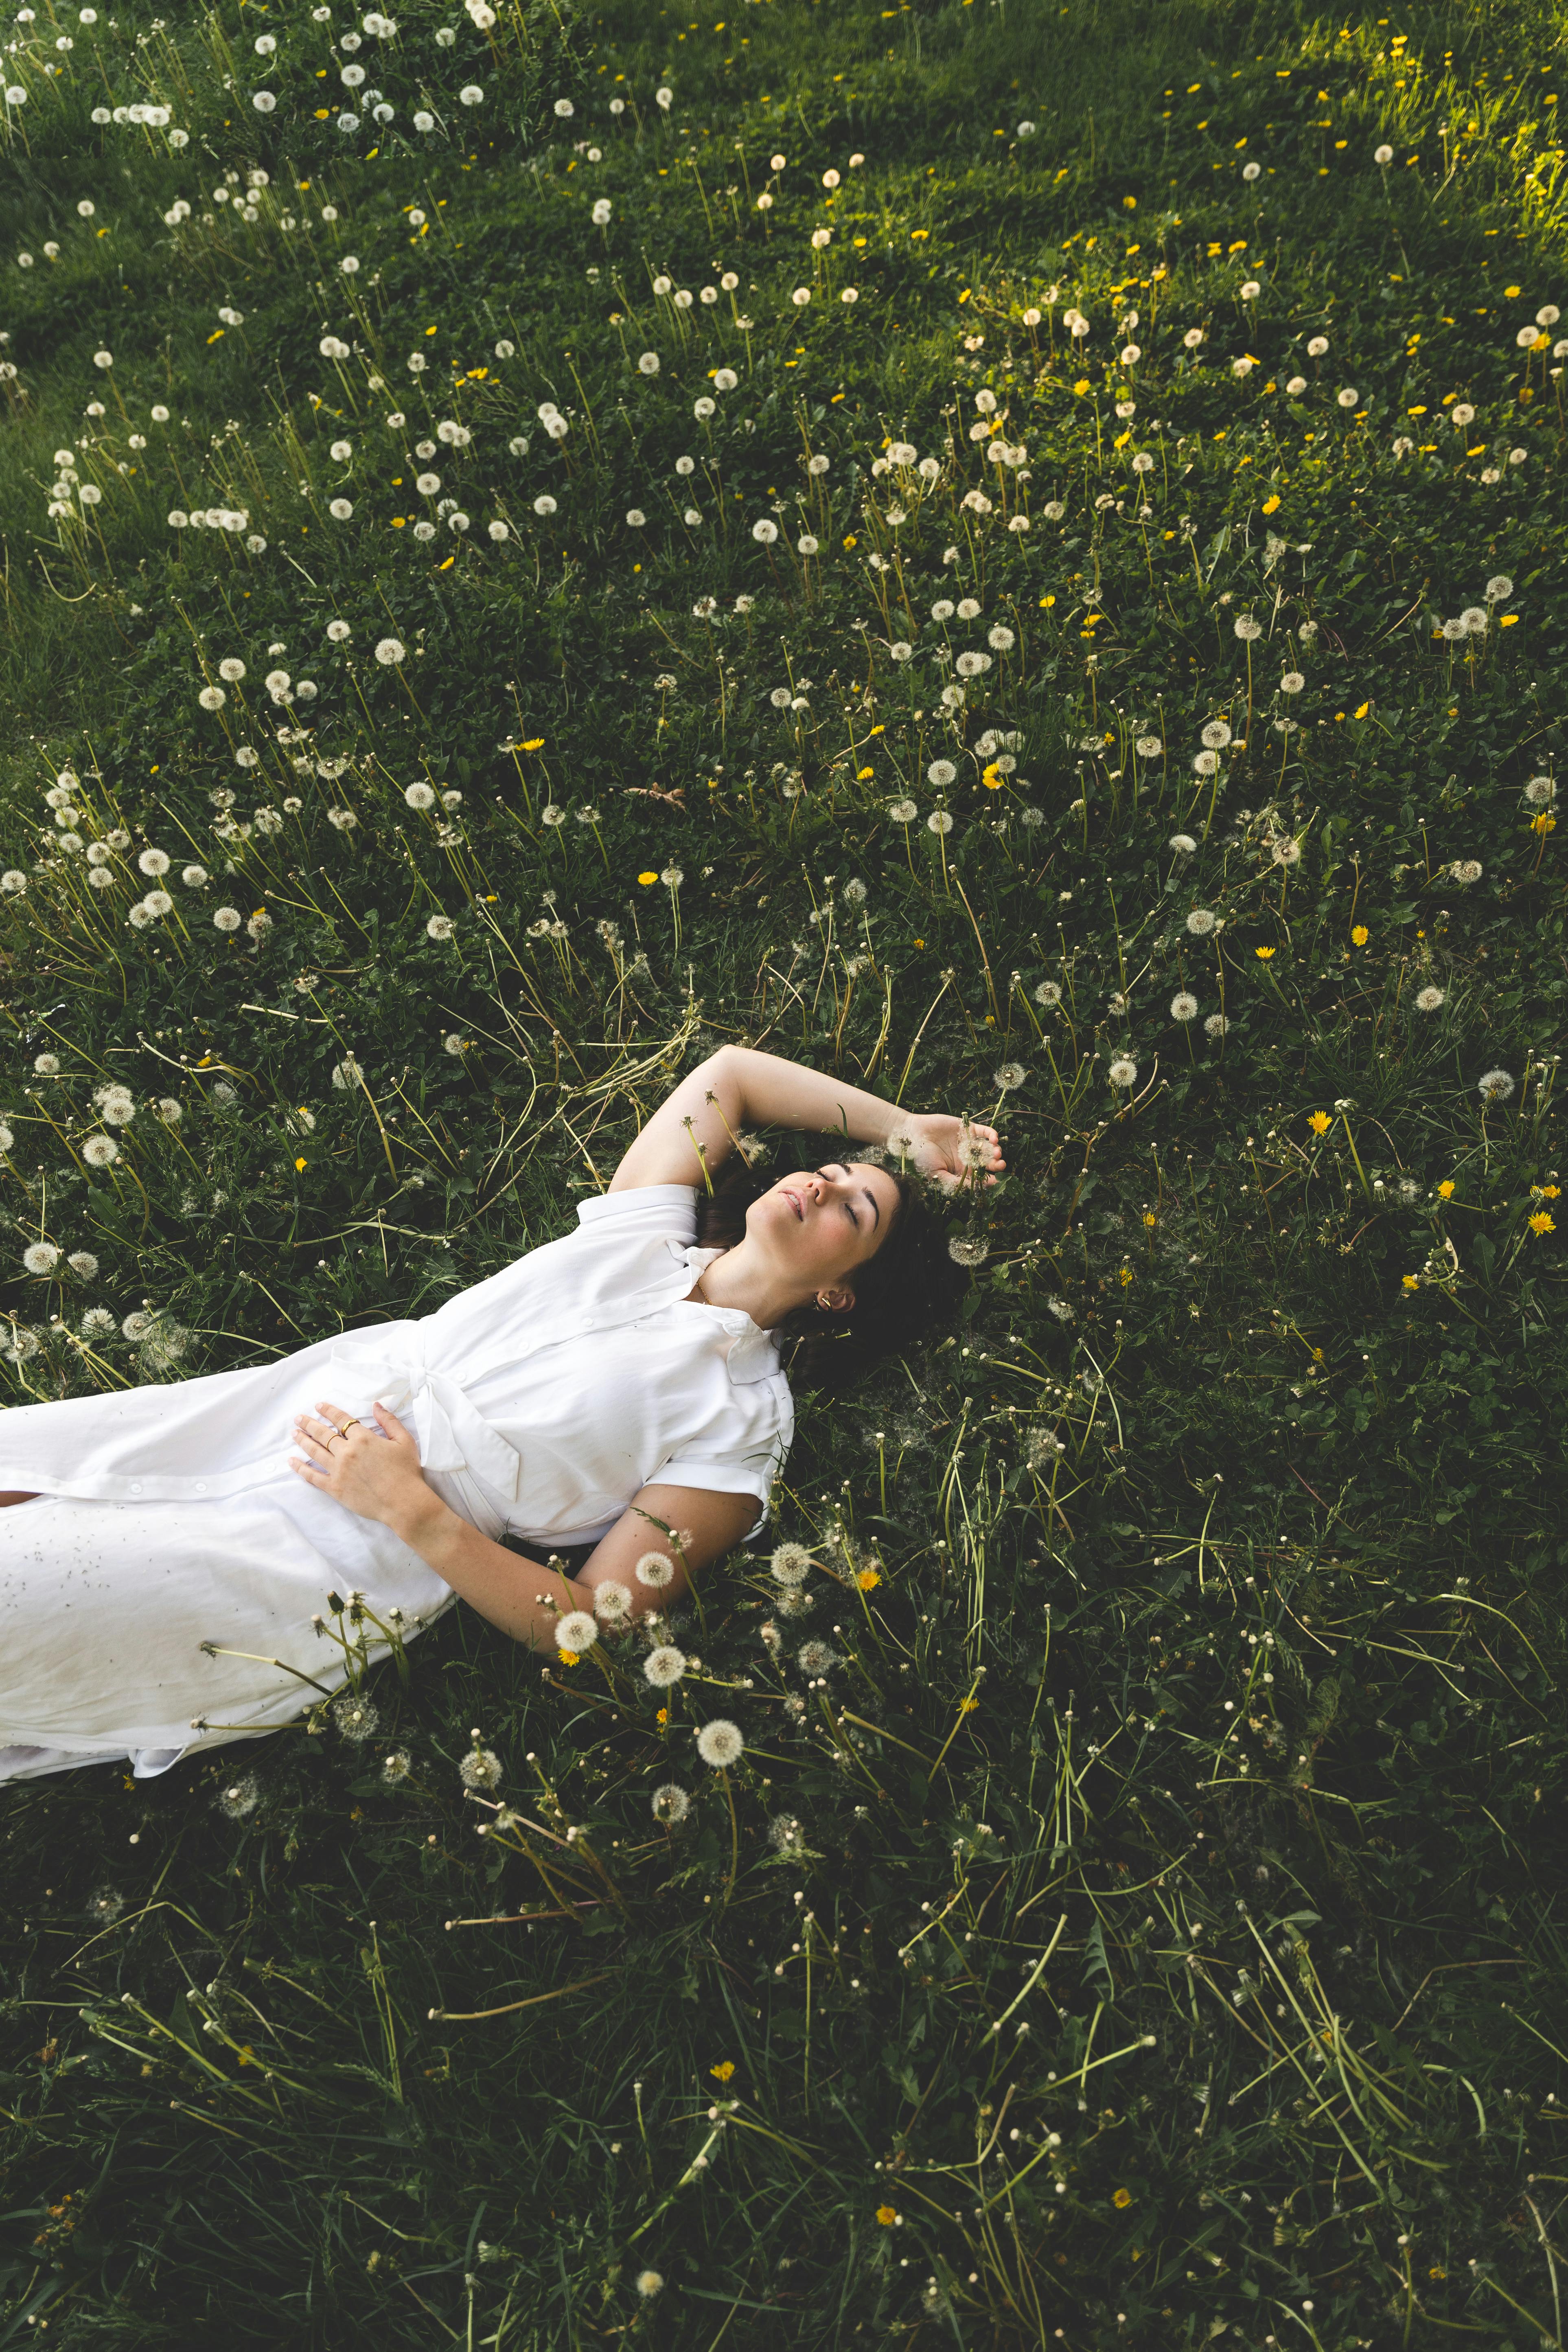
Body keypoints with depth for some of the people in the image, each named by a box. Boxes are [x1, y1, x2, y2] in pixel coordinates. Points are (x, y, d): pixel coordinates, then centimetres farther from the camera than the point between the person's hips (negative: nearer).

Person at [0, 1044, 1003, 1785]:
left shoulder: (739, 1425, -8)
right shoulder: (648, 1224, 6)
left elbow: (597, 1626, -11)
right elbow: (728, 1069, 17)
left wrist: (411, 1508, -18)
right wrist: (897, 1128, 18)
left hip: (344, 1551, -5)